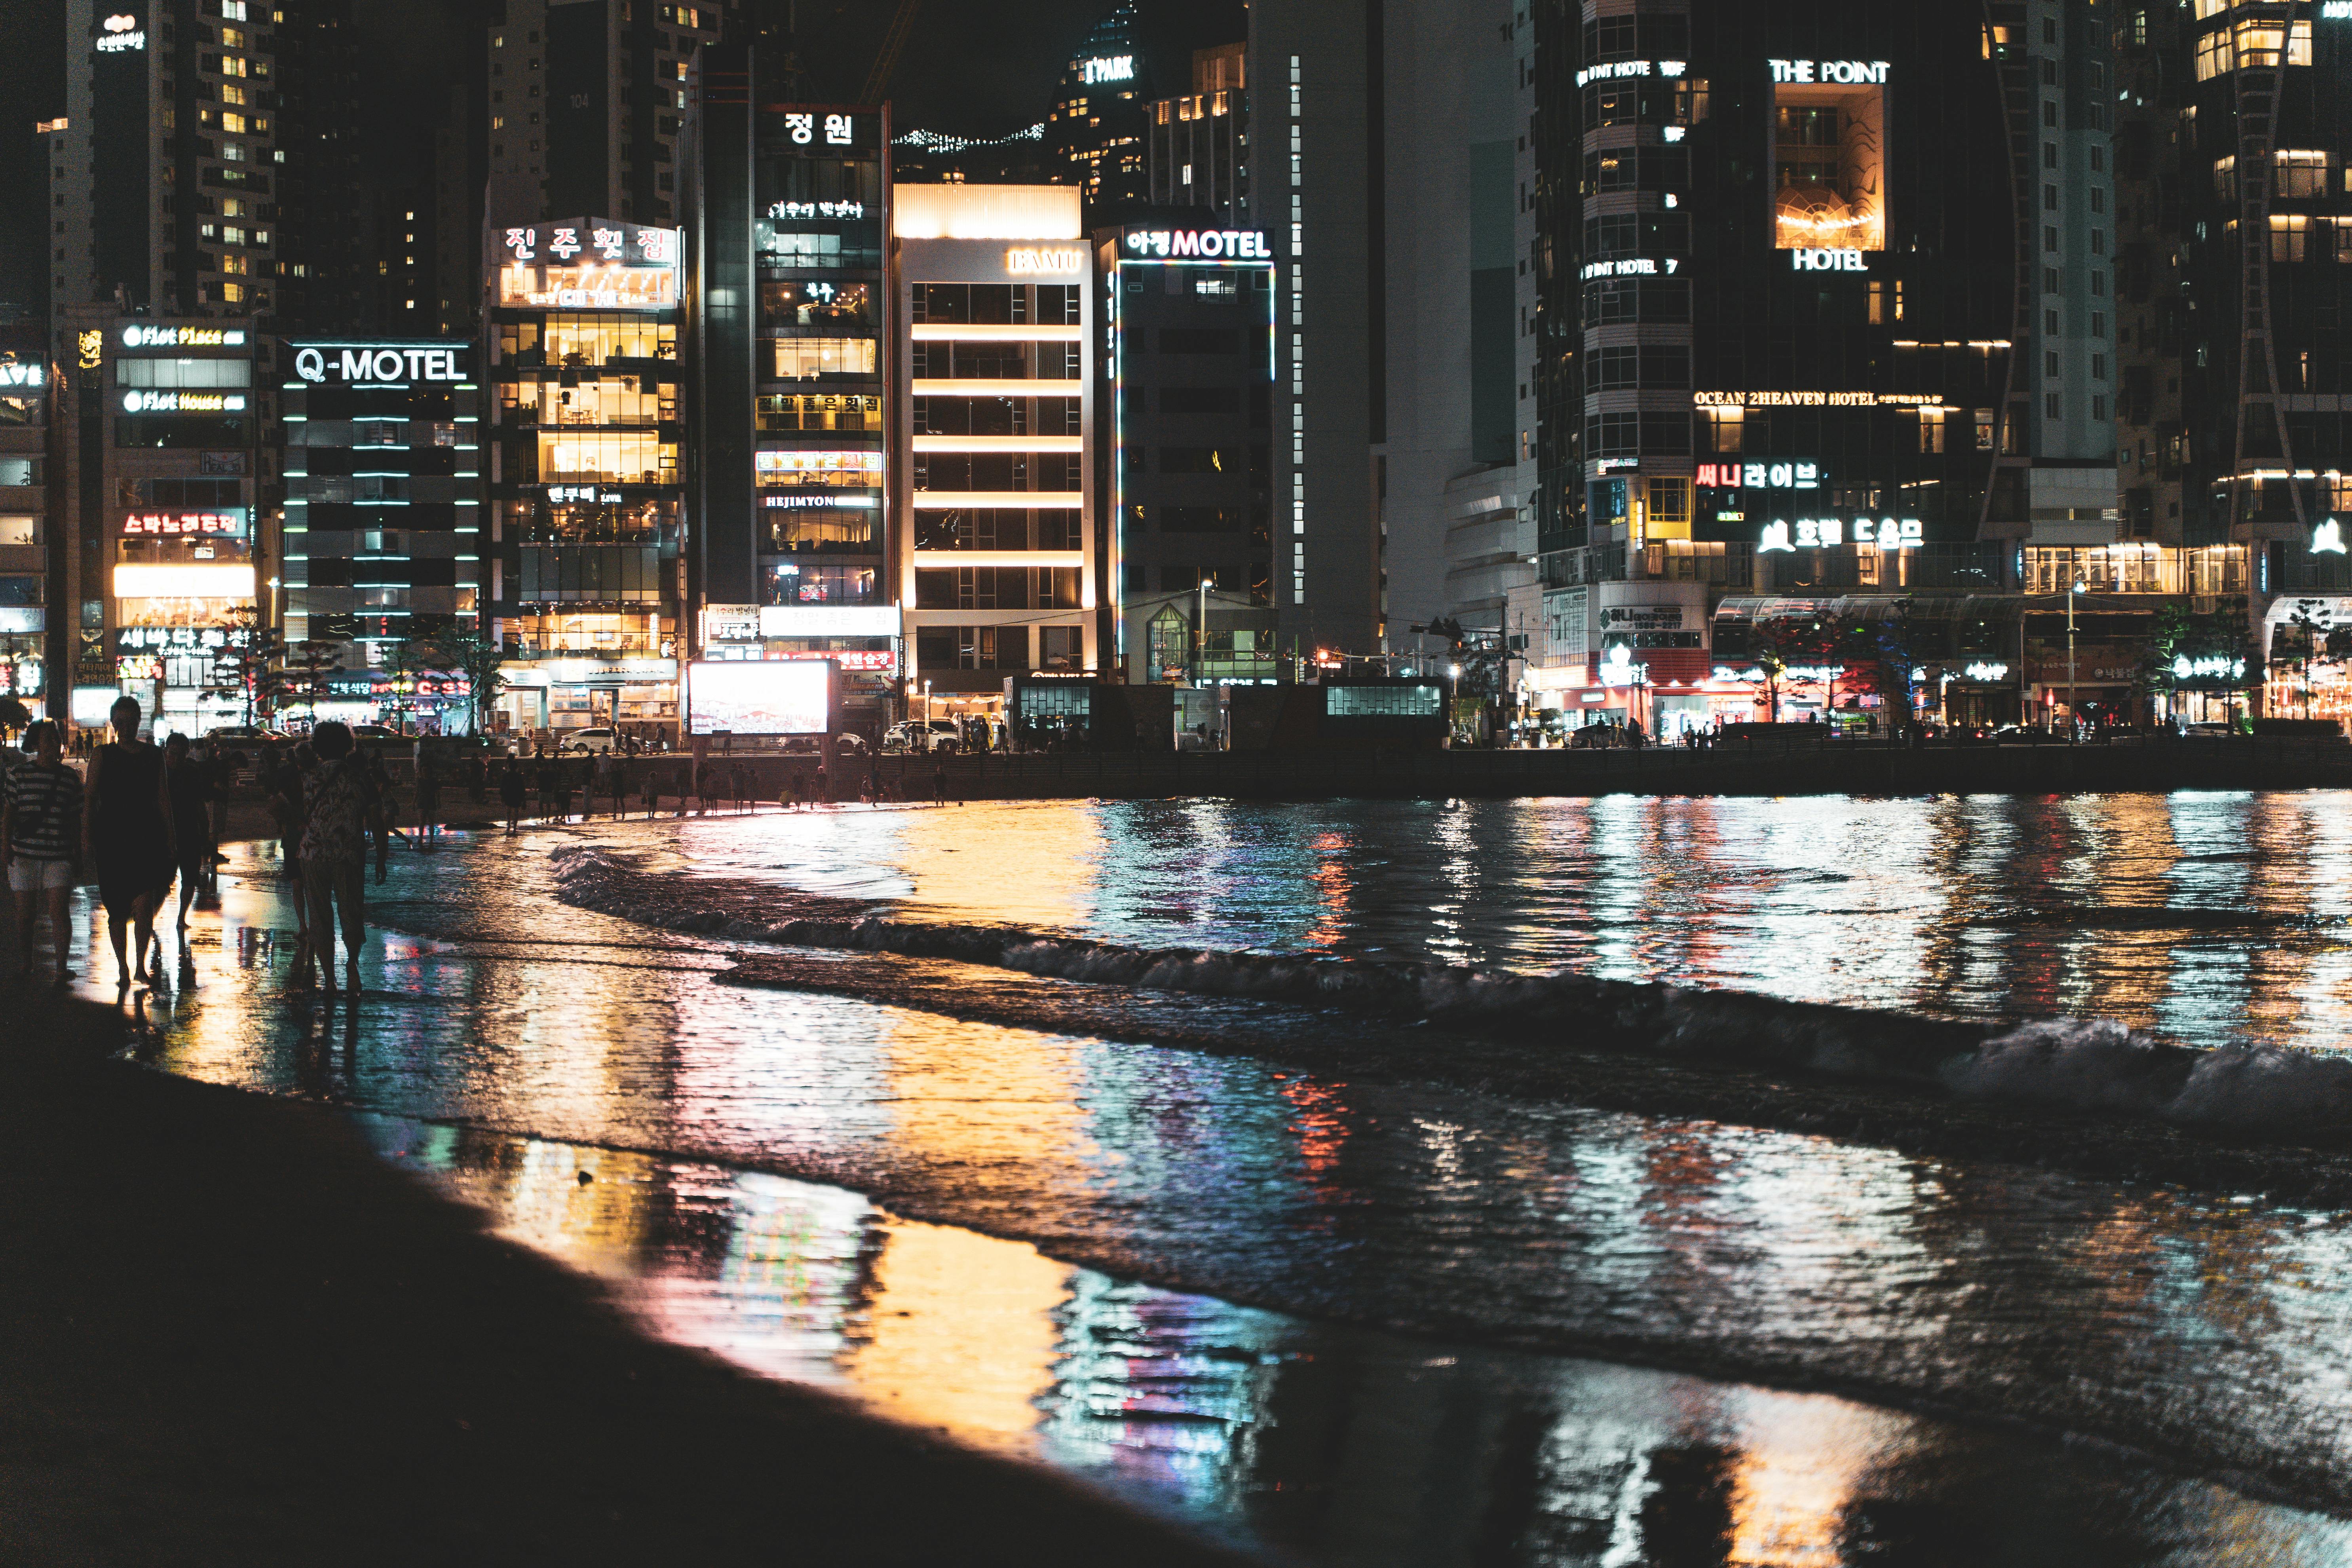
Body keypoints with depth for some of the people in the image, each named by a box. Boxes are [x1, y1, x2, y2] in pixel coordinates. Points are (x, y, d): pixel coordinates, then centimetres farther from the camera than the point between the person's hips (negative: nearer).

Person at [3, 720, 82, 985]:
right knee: (26, 913, 6)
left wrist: (79, 858, 14)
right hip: (24, 854, 0)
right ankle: (26, 964, 20)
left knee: (58, 911, -11)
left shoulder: (71, 778, 8)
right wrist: (5, 845, -6)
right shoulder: (20, 774, 4)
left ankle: (62, 967, -12)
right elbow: (9, 813, 5)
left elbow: (76, 821, 13)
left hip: (60, 855, 0)